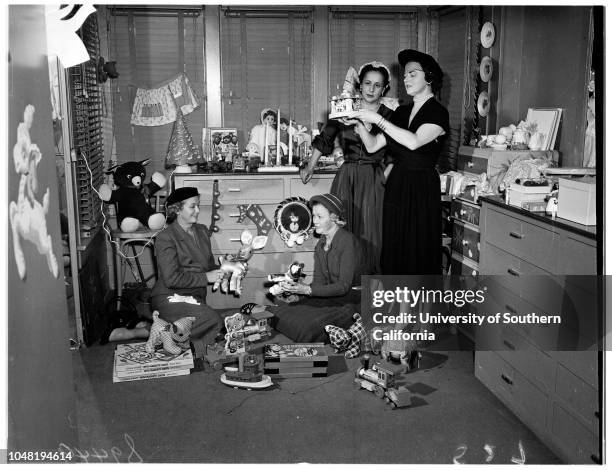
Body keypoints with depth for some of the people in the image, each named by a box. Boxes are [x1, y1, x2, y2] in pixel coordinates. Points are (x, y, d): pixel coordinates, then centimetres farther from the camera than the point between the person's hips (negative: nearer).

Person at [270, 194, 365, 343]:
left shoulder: (348, 241, -16)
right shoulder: (320, 245, 9)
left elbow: (344, 286, -21)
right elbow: (319, 282, 4)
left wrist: (307, 290, -28)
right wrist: (293, 288, -15)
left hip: (352, 302, -7)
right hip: (331, 298, 7)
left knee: (309, 324, -29)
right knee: (278, 313, -14)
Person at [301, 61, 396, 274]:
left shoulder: (389, 116, 2)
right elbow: (325, 138, 14)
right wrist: (311, 166, 12)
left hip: (373, 180, -1)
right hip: (346, 177, 1)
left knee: (369, 231, -3)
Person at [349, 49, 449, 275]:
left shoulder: (438, 113, -6)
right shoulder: (402, 112, 14)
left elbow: (414, 141, -24)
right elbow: (373, 145, 8)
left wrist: (377, 119, -21)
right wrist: (358, 123, -10)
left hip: (422, 189, -6)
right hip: (396, 186, 6)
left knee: (419, 252, -3)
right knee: (393, 251, 7)